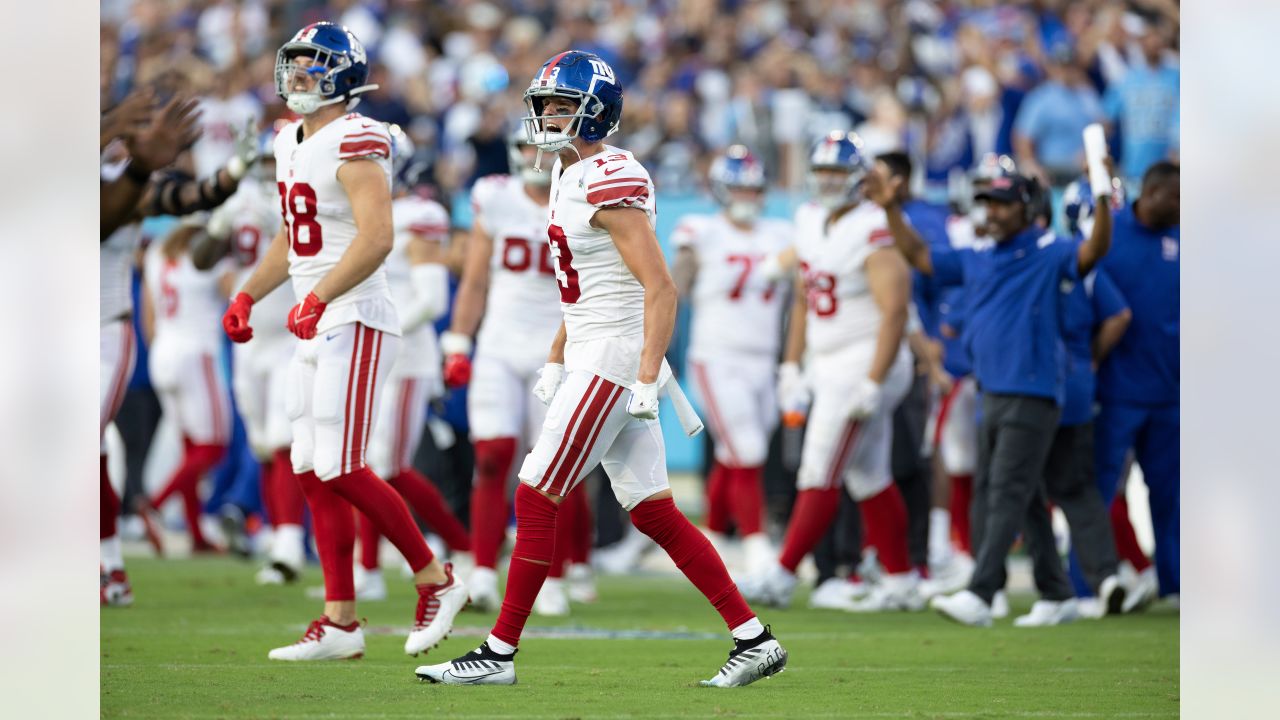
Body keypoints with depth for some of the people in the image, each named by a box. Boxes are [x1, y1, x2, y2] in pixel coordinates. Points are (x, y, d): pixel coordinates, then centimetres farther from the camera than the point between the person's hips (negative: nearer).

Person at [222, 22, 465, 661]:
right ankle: (340, 624, 9)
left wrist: (316, 298, -31)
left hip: (355, 324, -9)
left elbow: (376, 237, -25)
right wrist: (247, 296, 19)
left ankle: (435, 581, 4)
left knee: (340, 471, -12)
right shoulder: (291, 143, 15)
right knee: (314, 476, 6)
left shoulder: (354, 142, -14)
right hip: (315, 331, 9)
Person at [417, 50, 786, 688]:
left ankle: (499, 652, -1)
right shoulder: (569, 175, 15)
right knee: (652, 512, 9)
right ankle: (754, 639, 10)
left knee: (536, 498, -6)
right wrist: (555, 362, 22)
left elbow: (660, 288, -20)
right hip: (591, 353, 10)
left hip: (615, 355, -10)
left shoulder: (610, 181, -16)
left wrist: (647, 379, -24)